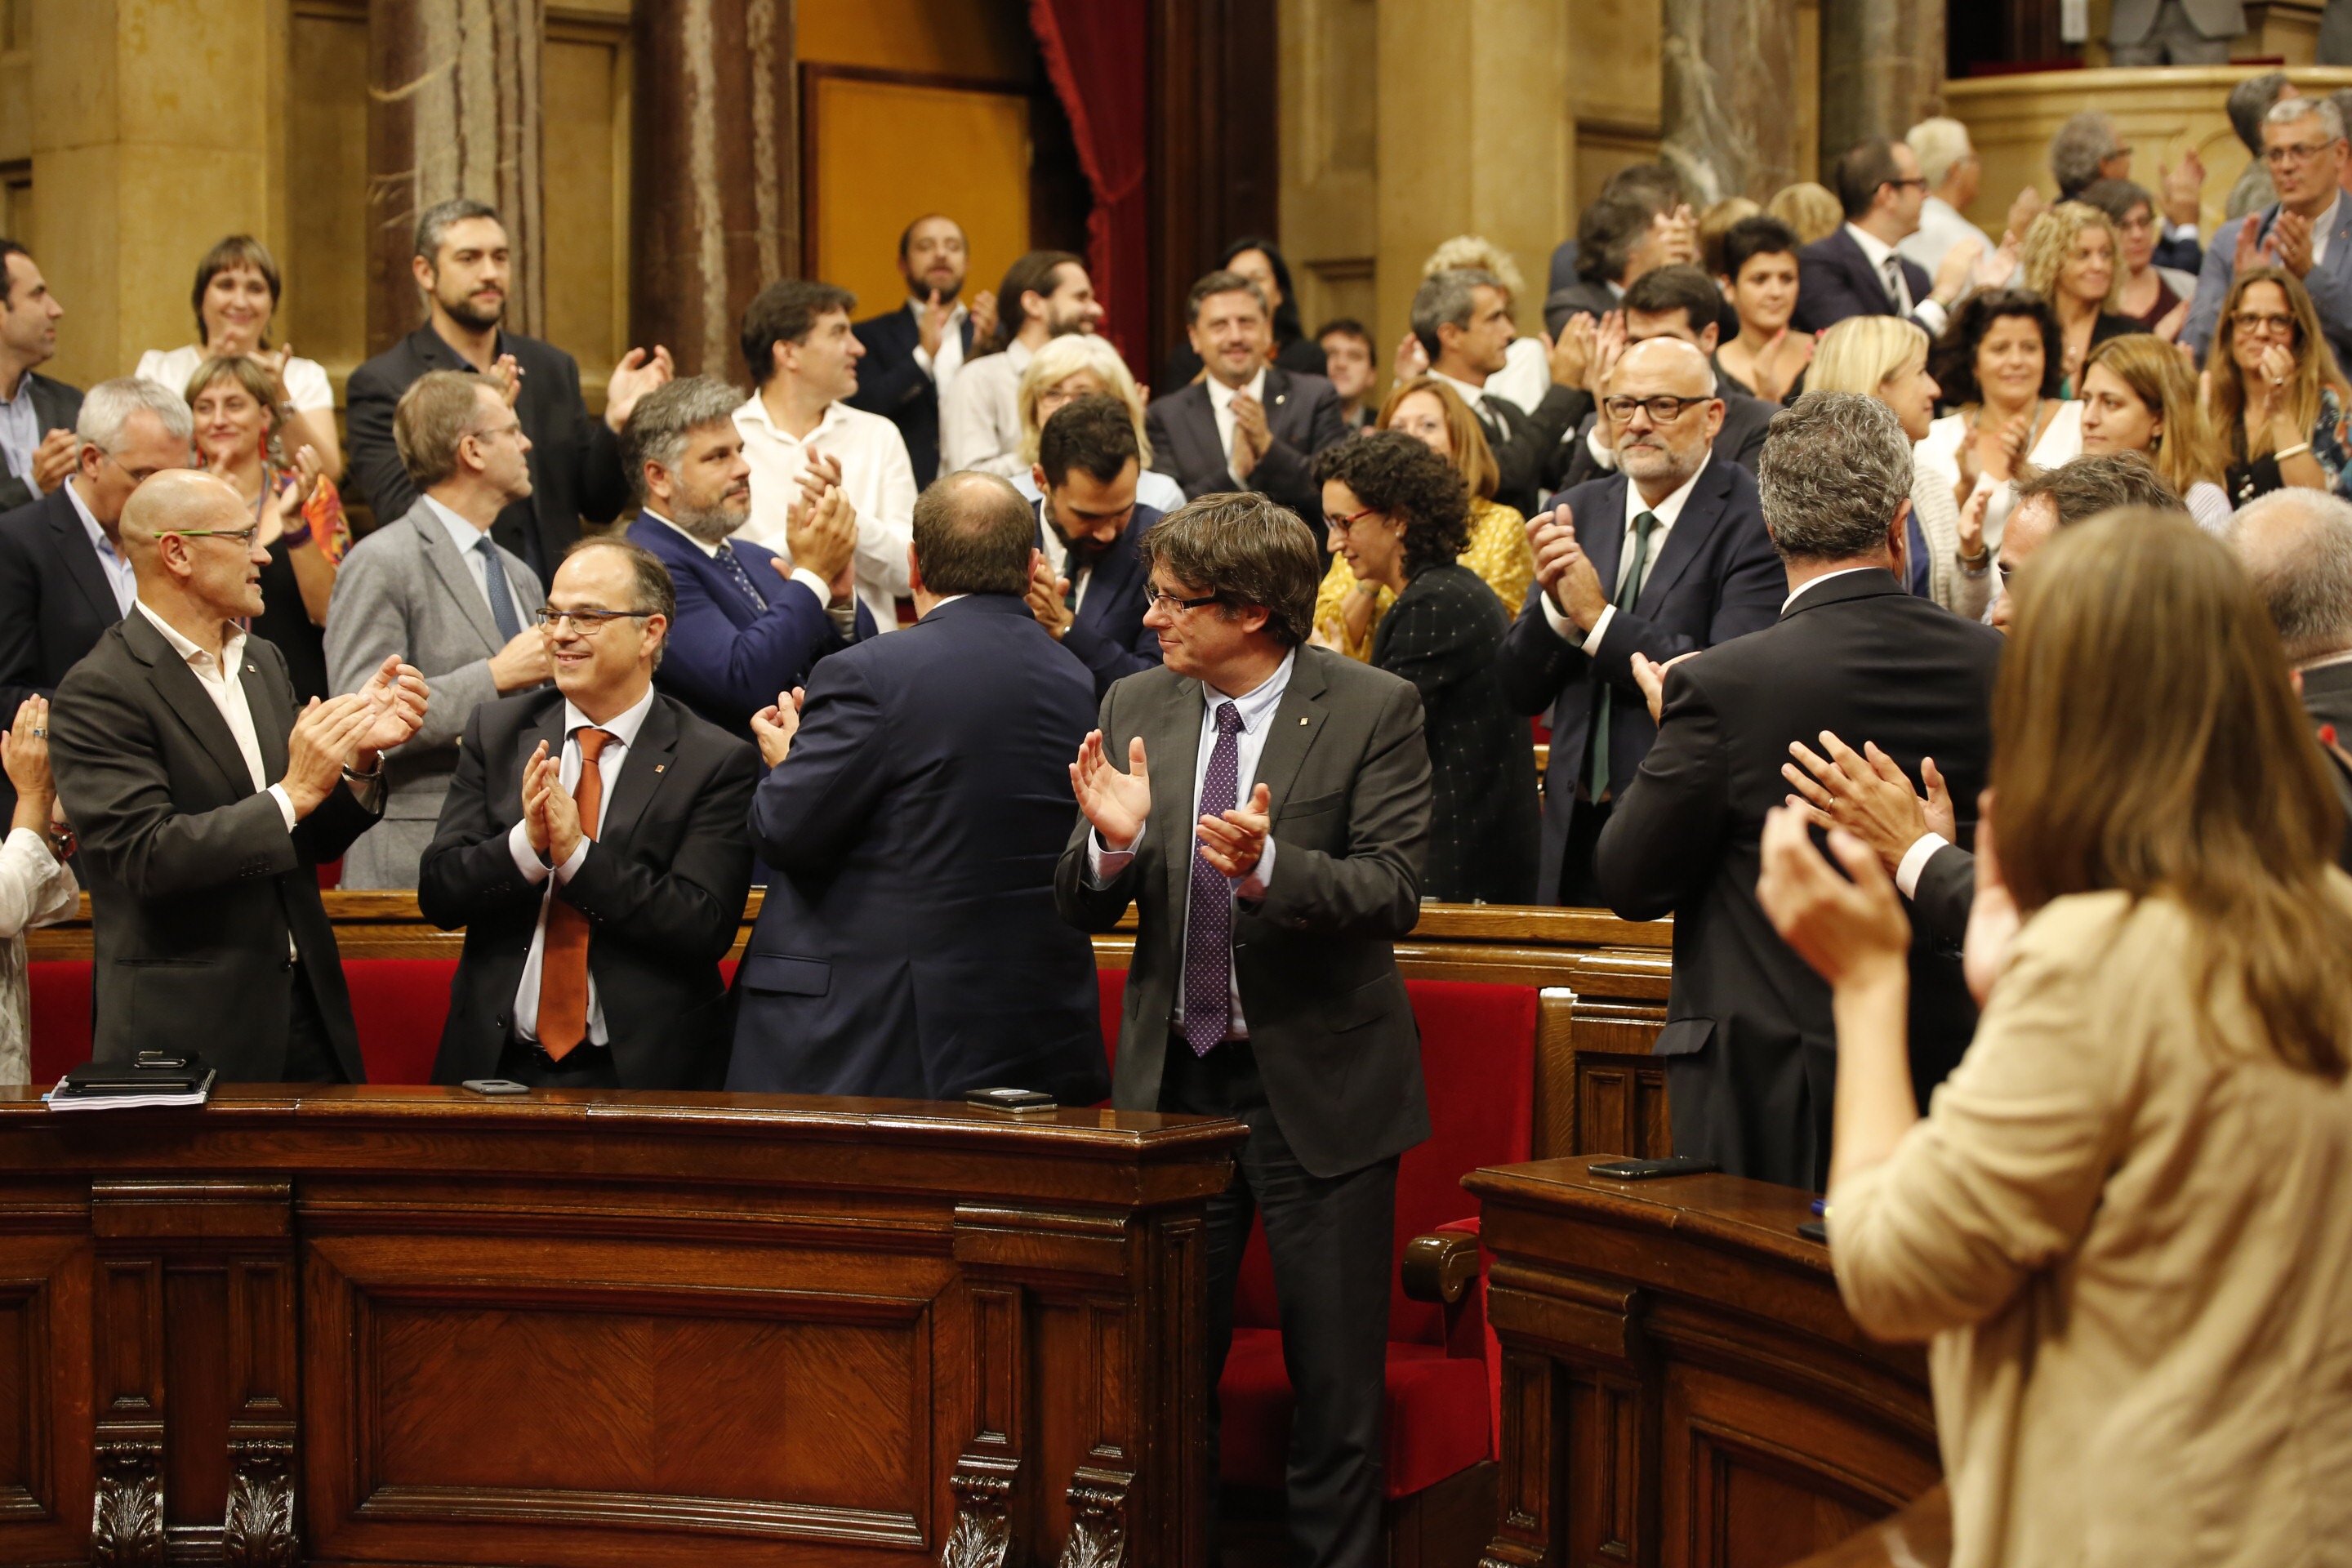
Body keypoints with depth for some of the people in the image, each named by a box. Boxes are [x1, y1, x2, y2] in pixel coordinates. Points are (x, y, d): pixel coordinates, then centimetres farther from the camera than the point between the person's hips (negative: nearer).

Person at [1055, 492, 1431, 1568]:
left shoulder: (1373, 710, -9)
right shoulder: (1137, 706, 4)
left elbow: (1393, 893, -17)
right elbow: (1081, 909, 4)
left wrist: (1269, 866, -33)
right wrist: (1112, 842, -19)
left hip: (1318, 1085, -4)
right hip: (1172, 1077, 4)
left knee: (1335, 1382, 5)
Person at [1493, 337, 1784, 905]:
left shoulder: (1754, 521, -9)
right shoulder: (1578, 512, 10)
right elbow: (1520, 691, 7)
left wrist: (1599, 618, -18)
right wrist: (1556, 605, -12)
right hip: (1577, 831, 5)